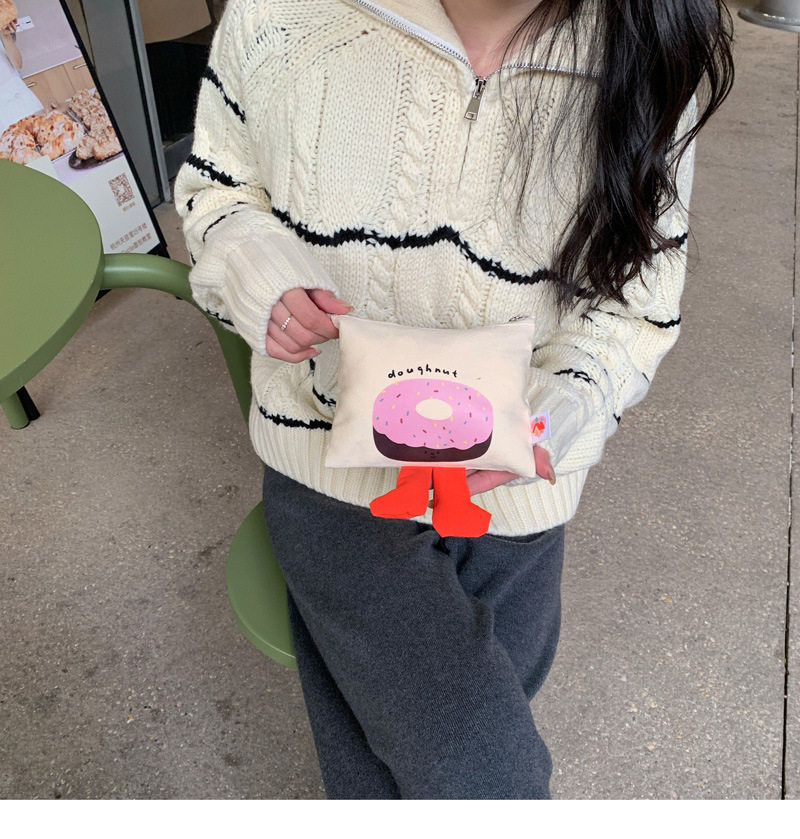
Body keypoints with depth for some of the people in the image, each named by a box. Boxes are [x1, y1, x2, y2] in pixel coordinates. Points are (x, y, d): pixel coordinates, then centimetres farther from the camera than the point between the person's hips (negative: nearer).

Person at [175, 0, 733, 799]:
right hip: (334, 462, -1)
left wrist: (549, 415, -22)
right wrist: (262, 281, -18)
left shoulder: (646, 64, -9)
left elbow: (631, 306, -1)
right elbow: (215, 185, 5)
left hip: (509, 485, 3)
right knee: (480, 781, -6)